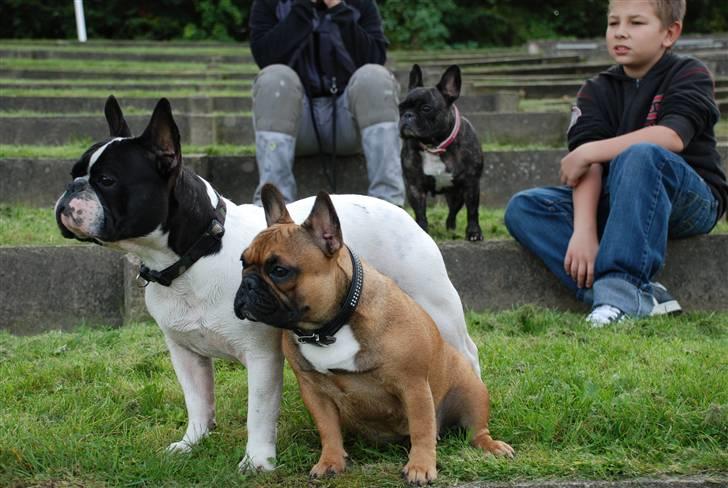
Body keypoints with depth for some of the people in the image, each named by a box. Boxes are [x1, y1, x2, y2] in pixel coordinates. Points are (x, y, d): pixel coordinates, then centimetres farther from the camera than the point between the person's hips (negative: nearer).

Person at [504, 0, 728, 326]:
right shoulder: (597, 91, 7)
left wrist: (588, 152, -21)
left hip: (692, 201, -5)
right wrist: (584, 231, -27)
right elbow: (589, 167, -10)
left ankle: (620, 290, -41)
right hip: (616, 204, 5)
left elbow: (672, 137, -24)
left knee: (640, 156, -35)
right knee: (522, 208, -15)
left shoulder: (689, 75, -3)